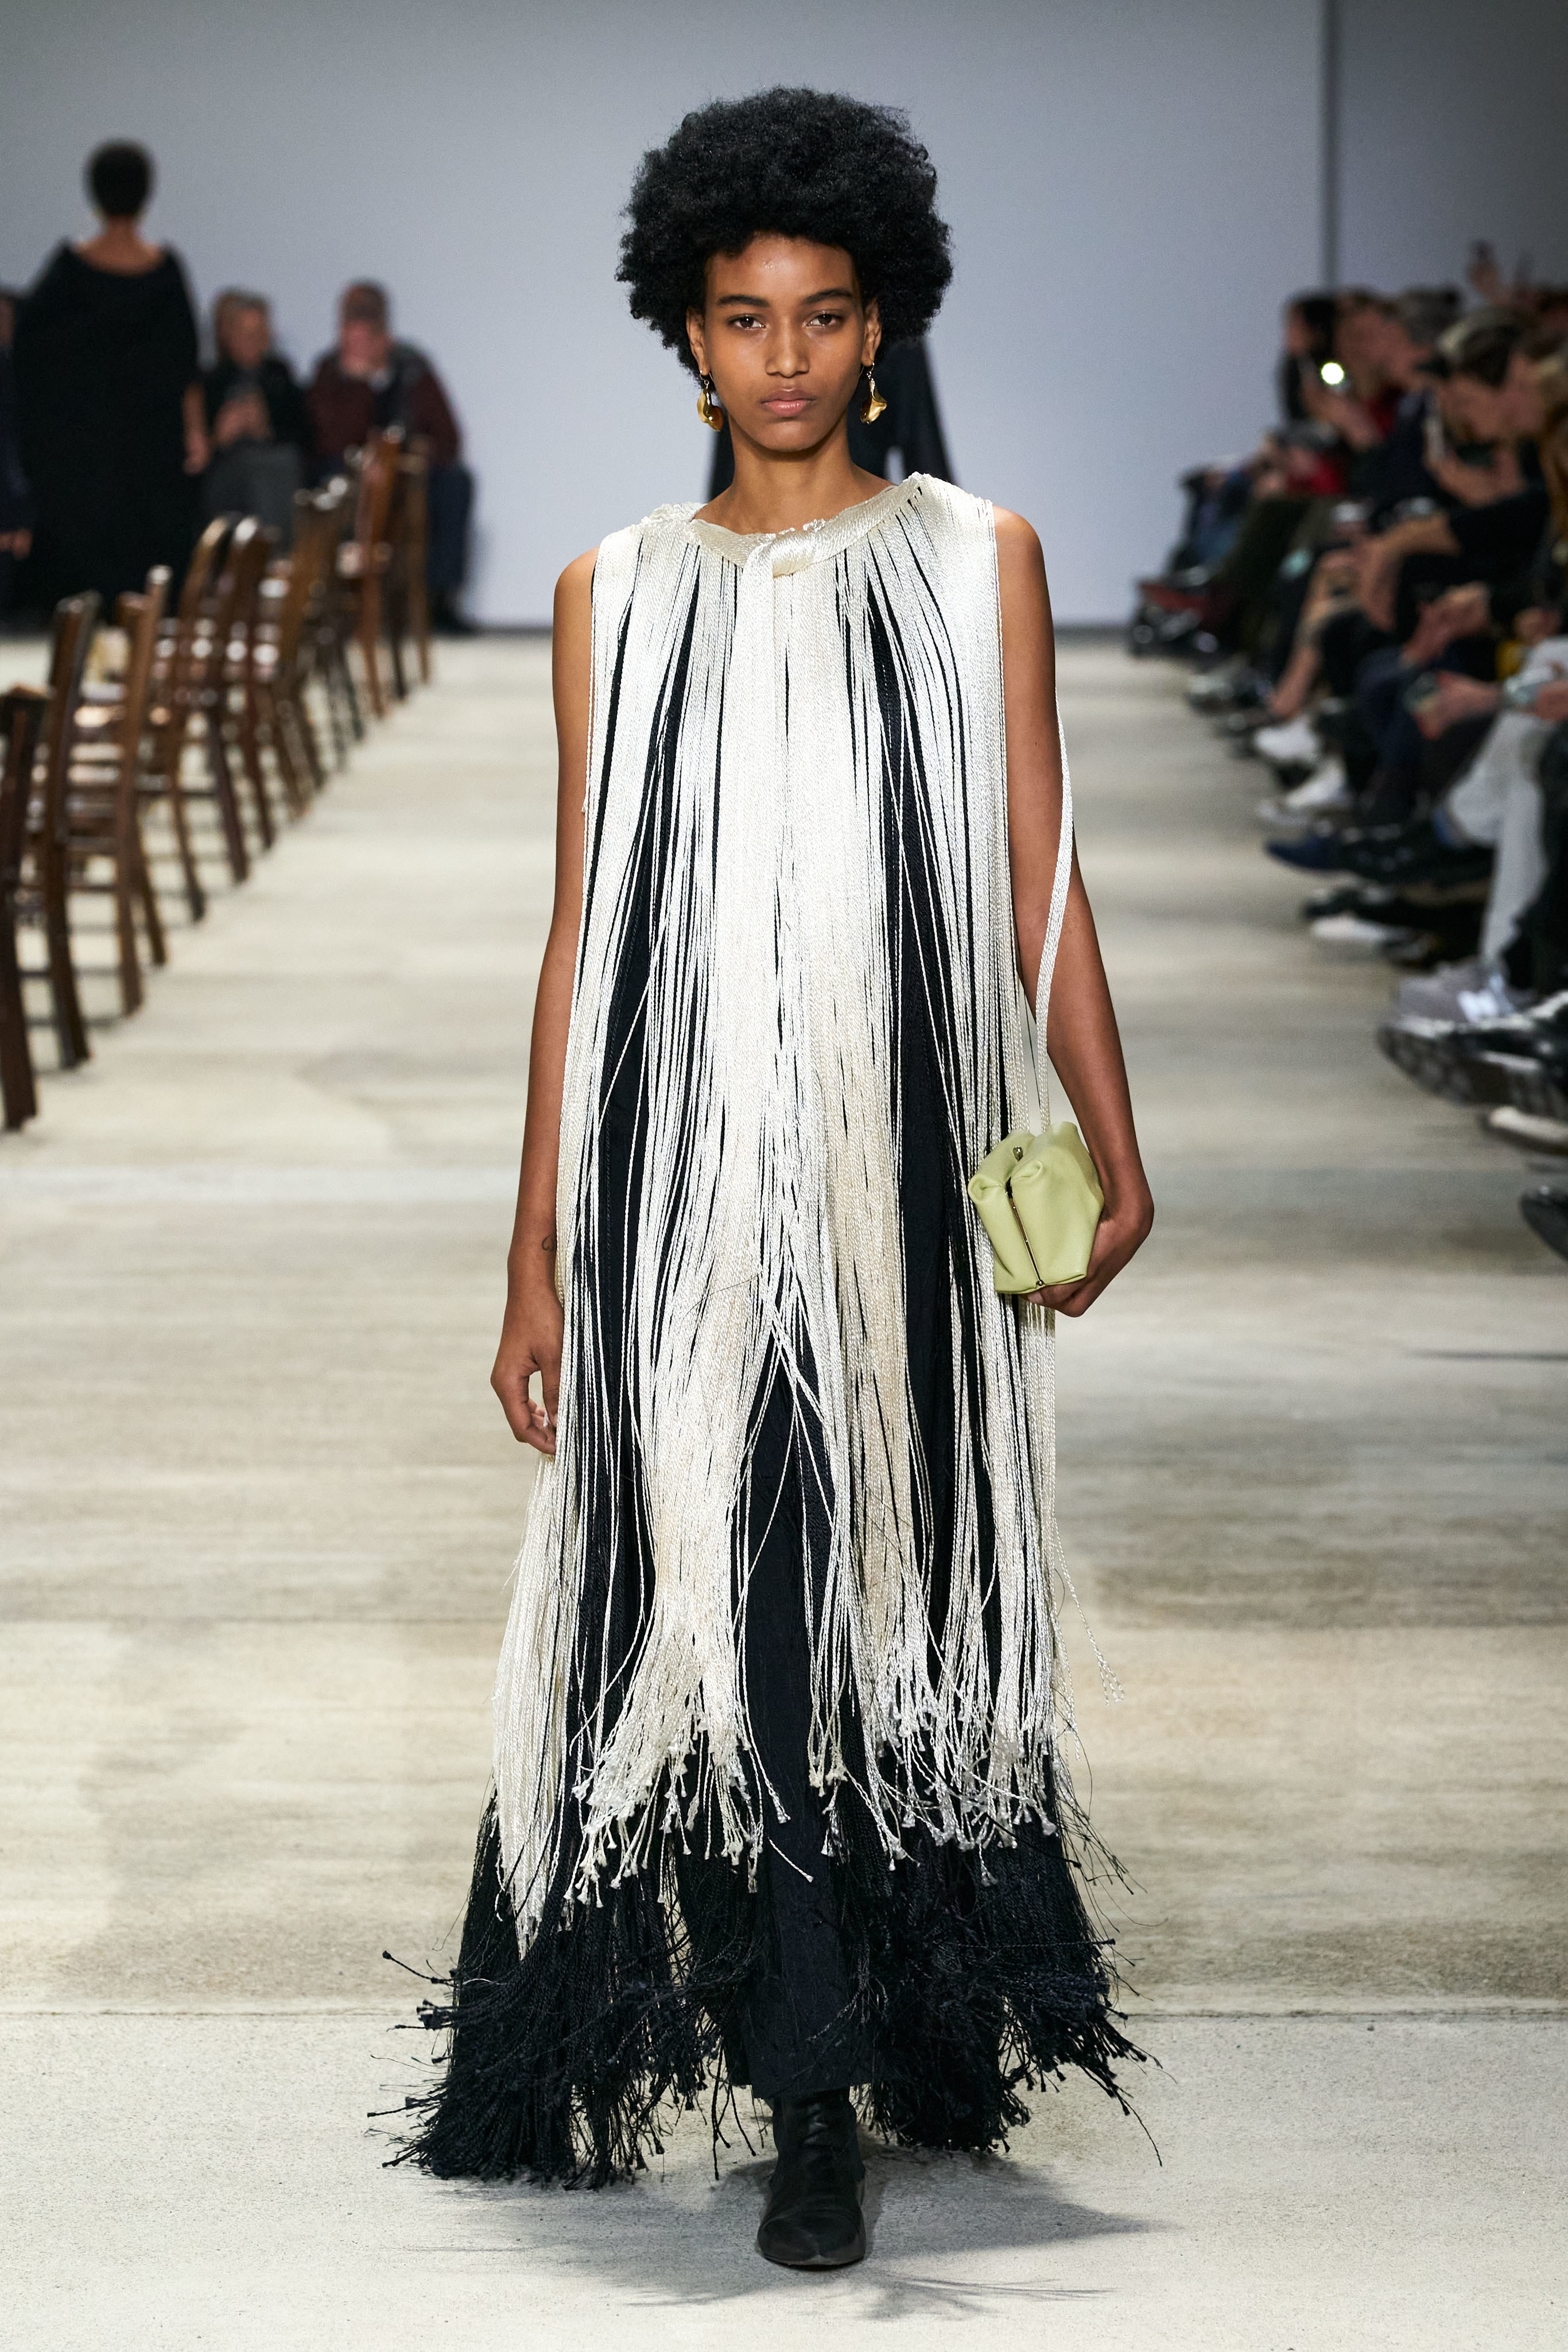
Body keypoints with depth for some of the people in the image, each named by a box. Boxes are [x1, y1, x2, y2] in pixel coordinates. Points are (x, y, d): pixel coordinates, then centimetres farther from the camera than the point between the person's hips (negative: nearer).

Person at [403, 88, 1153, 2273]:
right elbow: (582, 934, 7)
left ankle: (941, 2013, 26)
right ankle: (815, 2102, 5)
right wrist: (539, 1251, 4)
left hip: (908, 1163, 0)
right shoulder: (620, 596, 7)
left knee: (910, 1581, 6)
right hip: (689, 1170, 0)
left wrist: (1109, 1144, -8)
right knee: (728, 1599, -3)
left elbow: (1039, 881, 4)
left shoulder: (977, 560, 7)